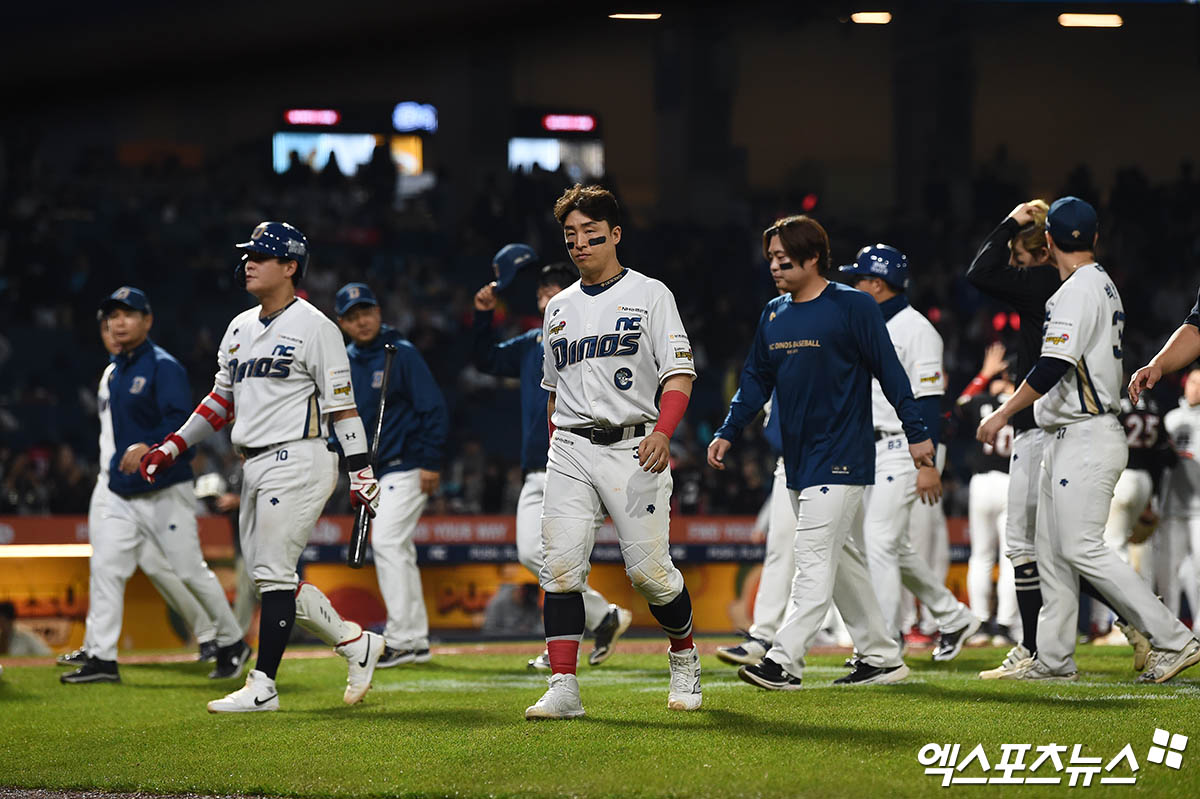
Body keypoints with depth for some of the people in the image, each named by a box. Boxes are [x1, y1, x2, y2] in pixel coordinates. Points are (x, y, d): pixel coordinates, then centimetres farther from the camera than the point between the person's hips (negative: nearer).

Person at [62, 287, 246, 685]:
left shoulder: (164, 367, -12)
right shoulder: (115, 371, 13)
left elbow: (181, 421, -23)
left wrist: (149, 447, -38)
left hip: (165, 491, -7)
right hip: (121, 494, 7)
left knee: (190, 570, -1)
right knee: (104, 566, -5)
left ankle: (232, 644, 16)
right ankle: (101, 659, -6)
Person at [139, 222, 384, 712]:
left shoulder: (314, 327, -7)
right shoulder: (241, 328, 16)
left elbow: (342, 405, -9)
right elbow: (222, 400, 23)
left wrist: (360, 473, -13)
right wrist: (173, 447, 16)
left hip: (297, 463, -8)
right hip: (254, 467, 8)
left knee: (273, 574, -10)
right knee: (267, 577, 8)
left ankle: (262, 687, -5)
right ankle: (355, 644, 21)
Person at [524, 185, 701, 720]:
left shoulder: (650, 295, 3)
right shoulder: (559, 308, 18)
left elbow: (679, 374, -5)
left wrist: (662, 431, -21)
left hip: (632, 448, -4)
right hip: (570, 452, 4)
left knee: (649, 570, -7)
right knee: (560, 569, -10)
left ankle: (684, 655, 20)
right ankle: (563, 690, -11)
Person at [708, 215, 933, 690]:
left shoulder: (852, 306, -8)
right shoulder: (774, 314, 12)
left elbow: (889, 371, -7)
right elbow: (756, 380, 17)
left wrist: (916, 433, -9)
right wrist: (728, 433, 6)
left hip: (841, 458, -8)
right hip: (798, 462, 8)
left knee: (814, 557, -14)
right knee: (842, 561, 11)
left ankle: (784, 661, -21)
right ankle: (882, 657, 18)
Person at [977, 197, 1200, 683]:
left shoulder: (1079, 289, -15)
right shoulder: (1104, 286, 16)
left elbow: (1054, 365, -23)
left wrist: (1003, 413, -19)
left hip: (1086, 438, -10)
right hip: (1068, 439, 10)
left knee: (1082, 549, -12)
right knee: (1053, 550, 11)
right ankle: (1053, 659, 14)